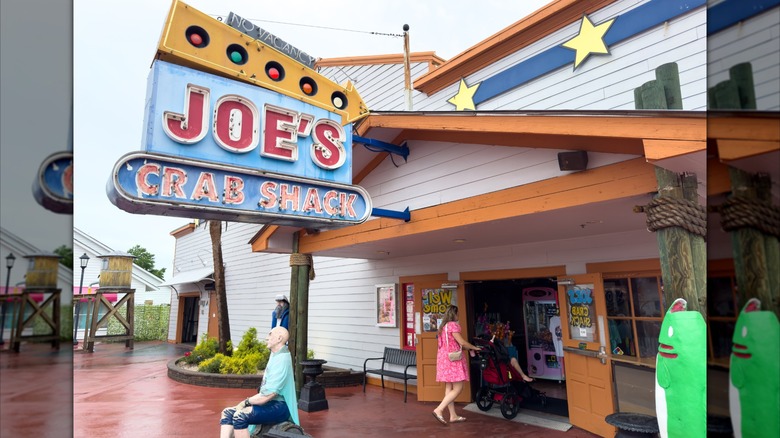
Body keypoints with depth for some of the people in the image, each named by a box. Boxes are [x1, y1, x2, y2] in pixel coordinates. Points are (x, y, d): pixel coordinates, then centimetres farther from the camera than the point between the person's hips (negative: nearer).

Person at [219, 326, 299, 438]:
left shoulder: (282, 359, -18)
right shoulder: (275, 355, 14)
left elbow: (268, 394, -22)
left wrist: (245, 402, -10)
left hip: (279, 407, -10)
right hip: (270, 403, 10)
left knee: (239, 416, -28)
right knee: (227, 412, 6)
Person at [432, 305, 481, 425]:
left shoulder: (443, 326, 16)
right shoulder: (453, 325, -11)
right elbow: (462, 342, -15)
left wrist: (468, 347, 16)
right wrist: (474, 348, 0)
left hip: (443, 358, 10)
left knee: (449, 388, 10)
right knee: (458, 388, -6)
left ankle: (453, 415, 15)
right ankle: (439, 410, -13)